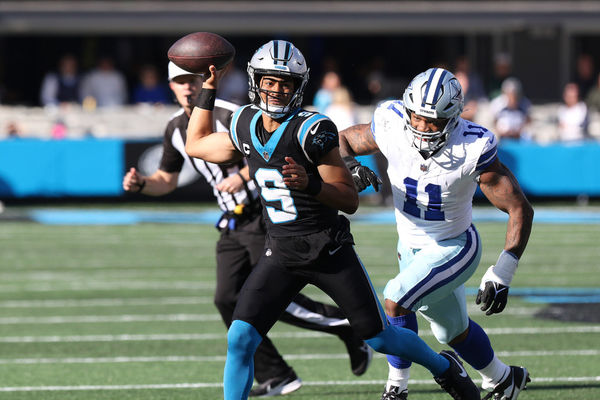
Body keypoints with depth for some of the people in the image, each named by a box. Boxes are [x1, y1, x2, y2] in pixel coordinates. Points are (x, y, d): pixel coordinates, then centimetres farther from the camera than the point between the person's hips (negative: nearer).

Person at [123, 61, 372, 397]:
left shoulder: (228, 116, -15)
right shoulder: (176, 129, 9)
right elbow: (167, 180, 18)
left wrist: (243, 176, -31)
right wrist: (141, 184, -2)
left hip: (263, 216, -8)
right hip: (233, 226, 8)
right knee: (229, 300, -3)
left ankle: (350, 325, 8)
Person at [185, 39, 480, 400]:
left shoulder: (312, 131, -16)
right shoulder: (246, 127, 2)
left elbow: (350, 201, -14)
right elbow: (196, 145, 23)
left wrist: (309, 183, -31)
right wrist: (208, 91, 19)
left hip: (329, 249, -4)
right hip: (280, 253, 4)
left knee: (379, 337, 6)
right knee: (239, 340, -13)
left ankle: (445, 367, 33)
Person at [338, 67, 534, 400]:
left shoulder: (472, 149, -30)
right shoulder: (391, 128, -21)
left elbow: (520, 210, -22)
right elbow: (342, 141, -1)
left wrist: (501, 274, -27)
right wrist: (349, 169, -25)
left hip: (454, 248, -5)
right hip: (411, 245, 5)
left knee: (396, 300, -24)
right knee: (453, 331, 21)